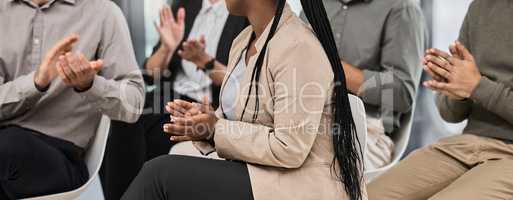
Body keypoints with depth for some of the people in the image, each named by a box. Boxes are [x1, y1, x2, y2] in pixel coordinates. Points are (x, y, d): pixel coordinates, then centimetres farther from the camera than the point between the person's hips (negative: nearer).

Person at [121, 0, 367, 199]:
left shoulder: (298, 48, -20)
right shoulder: (244, 41, 9)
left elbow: (289, 150, -22)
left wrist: (217, 129, -17)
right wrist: (205, 118, -4)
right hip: (258, 174, 8)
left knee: (161, 174, -16)